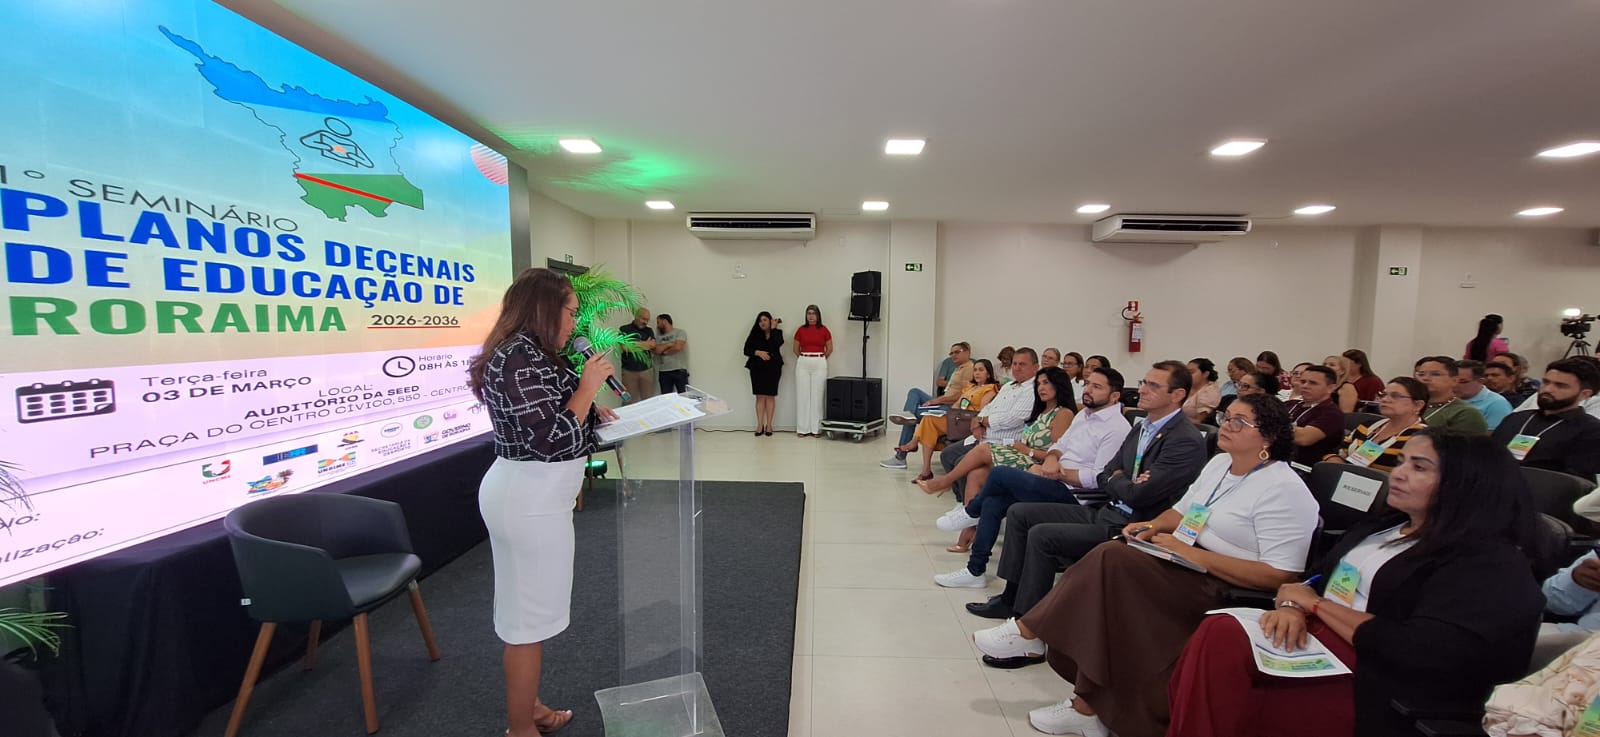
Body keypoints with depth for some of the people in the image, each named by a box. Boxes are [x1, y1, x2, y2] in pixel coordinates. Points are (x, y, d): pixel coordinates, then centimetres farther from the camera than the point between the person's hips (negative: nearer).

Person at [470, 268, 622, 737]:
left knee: (529, 608, 22)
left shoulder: (523, 352, 10)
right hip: (530, 499, -10)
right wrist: (588, 387, -16)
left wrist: (593, 413, 8)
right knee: (529, 617, 5)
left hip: (528, 494, 10)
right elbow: (553, 439, -24)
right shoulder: (521, 359, -21)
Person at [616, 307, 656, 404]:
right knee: (630, 400, -3)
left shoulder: (649, 331, 13)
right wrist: (644, 344, -6)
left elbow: (653, 345, -2)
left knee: (647, 399, 1)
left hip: (646, 370, 3)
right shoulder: (624, 329, 1)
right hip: (629, 371, -3)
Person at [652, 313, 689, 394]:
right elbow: (656, 350, -3)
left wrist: (664, 352, 0)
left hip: (680, 370, -4)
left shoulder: (680, 333, 2)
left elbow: (677, 347, -14)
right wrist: (670, 344, -7)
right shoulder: (658, 336, 14)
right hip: (663, 372, 4)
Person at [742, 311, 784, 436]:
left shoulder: (777, 332, 4)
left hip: (773, 368, -1)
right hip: (757, 368, 1)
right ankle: (760, 425, 6)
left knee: (770, 396, 2)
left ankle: (769, 425, 9)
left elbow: (778, 344, -16)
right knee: (760, 396, 2)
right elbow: (746, 350, 1)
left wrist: (773, 329, -9)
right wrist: (758, 352, -15)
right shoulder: (754, 334, 6)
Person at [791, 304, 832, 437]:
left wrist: (820, 359, 10)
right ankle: (802, 428, 9)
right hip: (803, 364, 1)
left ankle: (815, 428, 9)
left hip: (819, 364, -1)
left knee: (817, 395, 1)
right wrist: (804, 358, 11)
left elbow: (830, 349, 7)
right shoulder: (801, 329, 4)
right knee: (802, 395, 3)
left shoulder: (824, 329, 1)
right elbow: (796, 349, 12)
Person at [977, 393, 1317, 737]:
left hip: (1221, 588, -7)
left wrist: (1192, 553, -21)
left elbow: (1280, 576, -17)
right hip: (1182, 568, 8)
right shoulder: (1219, 463, 13)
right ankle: (1089, 706, -12)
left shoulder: (1285, 490, -12)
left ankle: (1030, 630, -15)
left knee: (1113, 560, -29)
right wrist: (1152, 527, -2)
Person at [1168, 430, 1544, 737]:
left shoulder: (1490, 563, -3)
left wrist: (1315, 603, -5)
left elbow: (1420, 652, -15)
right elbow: (1310, 581, 14)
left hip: (1370, 679, -6)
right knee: (1219, 632, -27)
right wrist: (1291, 606, -9)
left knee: (1223, 641, -33)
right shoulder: (1379, 527, 19)